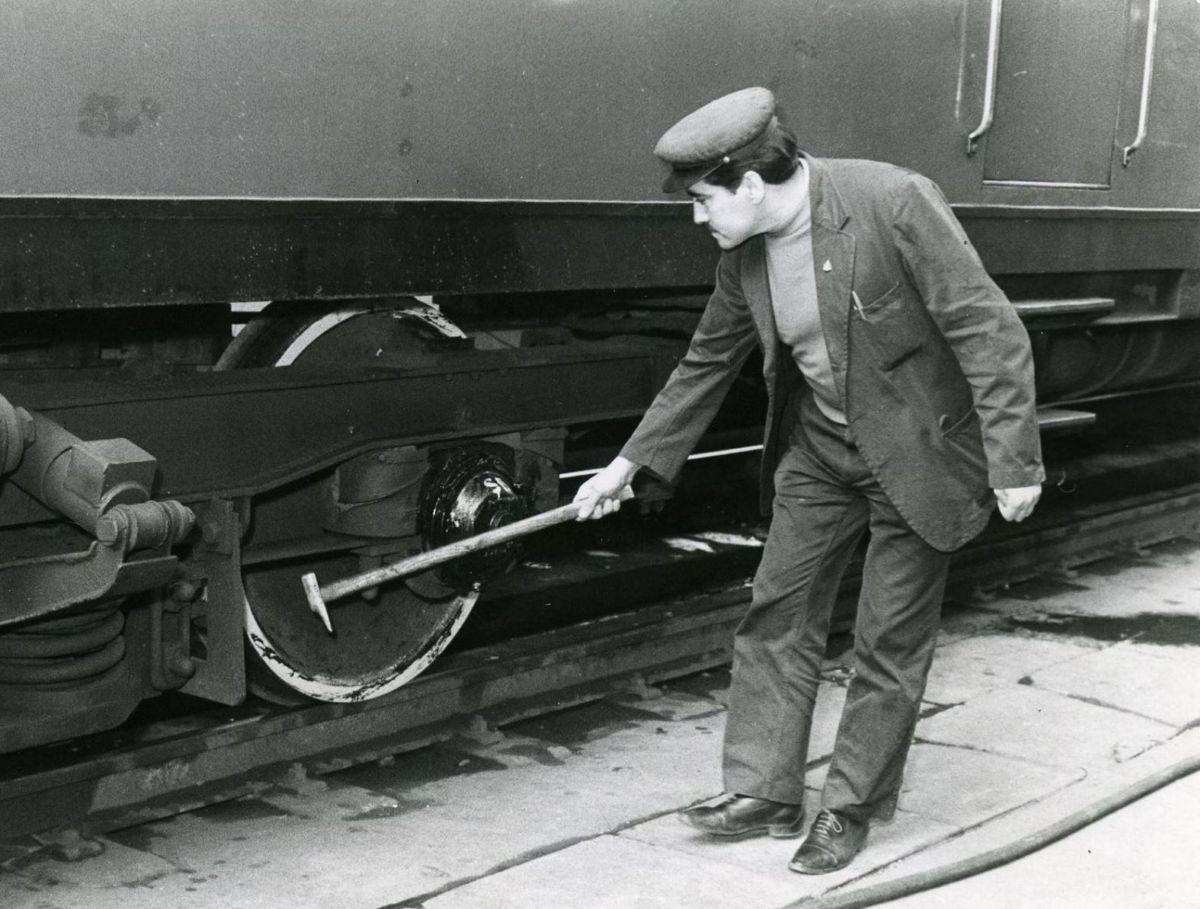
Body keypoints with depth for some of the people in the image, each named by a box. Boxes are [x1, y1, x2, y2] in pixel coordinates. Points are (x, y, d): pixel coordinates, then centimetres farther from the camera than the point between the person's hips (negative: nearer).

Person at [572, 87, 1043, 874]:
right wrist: (633, 462, 10)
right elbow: (708, 363, 9)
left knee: (891, 641, 4)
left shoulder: (893, 203, -26)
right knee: (777, 617, 7)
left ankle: (854, 808, 19)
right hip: (820, 451, 6)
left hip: (918, 455, -6)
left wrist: (1013, 461, -23)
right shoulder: (746, 254, -5)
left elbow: (989, 331, -22)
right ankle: (765, 794, 18)